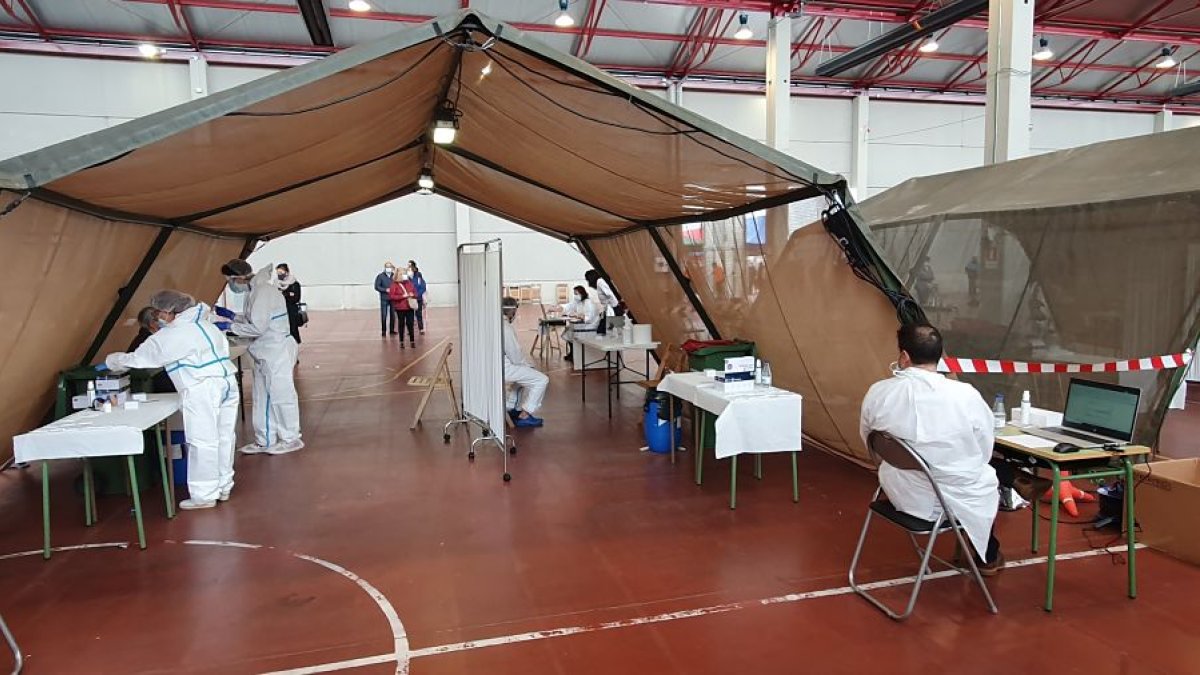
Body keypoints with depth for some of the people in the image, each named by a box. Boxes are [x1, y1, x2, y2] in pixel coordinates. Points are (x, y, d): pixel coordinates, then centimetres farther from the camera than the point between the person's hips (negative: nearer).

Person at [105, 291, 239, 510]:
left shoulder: (169, 336, -5)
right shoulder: (204, 324, 17)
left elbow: (139, 358, 1)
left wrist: (112, 361, 20)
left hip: (202, 390, -8)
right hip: (227, 383, 8)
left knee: (203, 442, -1)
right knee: (224, 437, 13)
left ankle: (204, 495, 6)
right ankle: (223, 487, 24)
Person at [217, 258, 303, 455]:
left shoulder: (263, 291, -20)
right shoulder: (254, 291, 9)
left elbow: (257, 328, -22)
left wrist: (229, 326, -14)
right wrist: (232, 315, 8)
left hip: (276, 353, -10)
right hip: (265, 354, 10)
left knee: (281, 396, 2)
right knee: (262, 398, 15)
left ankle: (290, 439, 14)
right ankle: (265, 440, 25)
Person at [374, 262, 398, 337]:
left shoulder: (394, 276, 4)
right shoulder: (380, 276, -1)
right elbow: (377, 287, -4)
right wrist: (385, 290, -13)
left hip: (393, 298, 2)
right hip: (384, 299, -2)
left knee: (393, 314, 7)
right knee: (384, 315, -1)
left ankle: (392, 329, 20)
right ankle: (383, 331, 7)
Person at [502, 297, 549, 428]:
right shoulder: (506, 328, -19)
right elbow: (515, 354, -17)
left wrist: (528, 365, 15)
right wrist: (529, 366, 0)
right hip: (504, 368, -10)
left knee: (525, 373, 34)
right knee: (542, 380, -9)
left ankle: (511, 408, 31)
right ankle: (524, 416, -6)